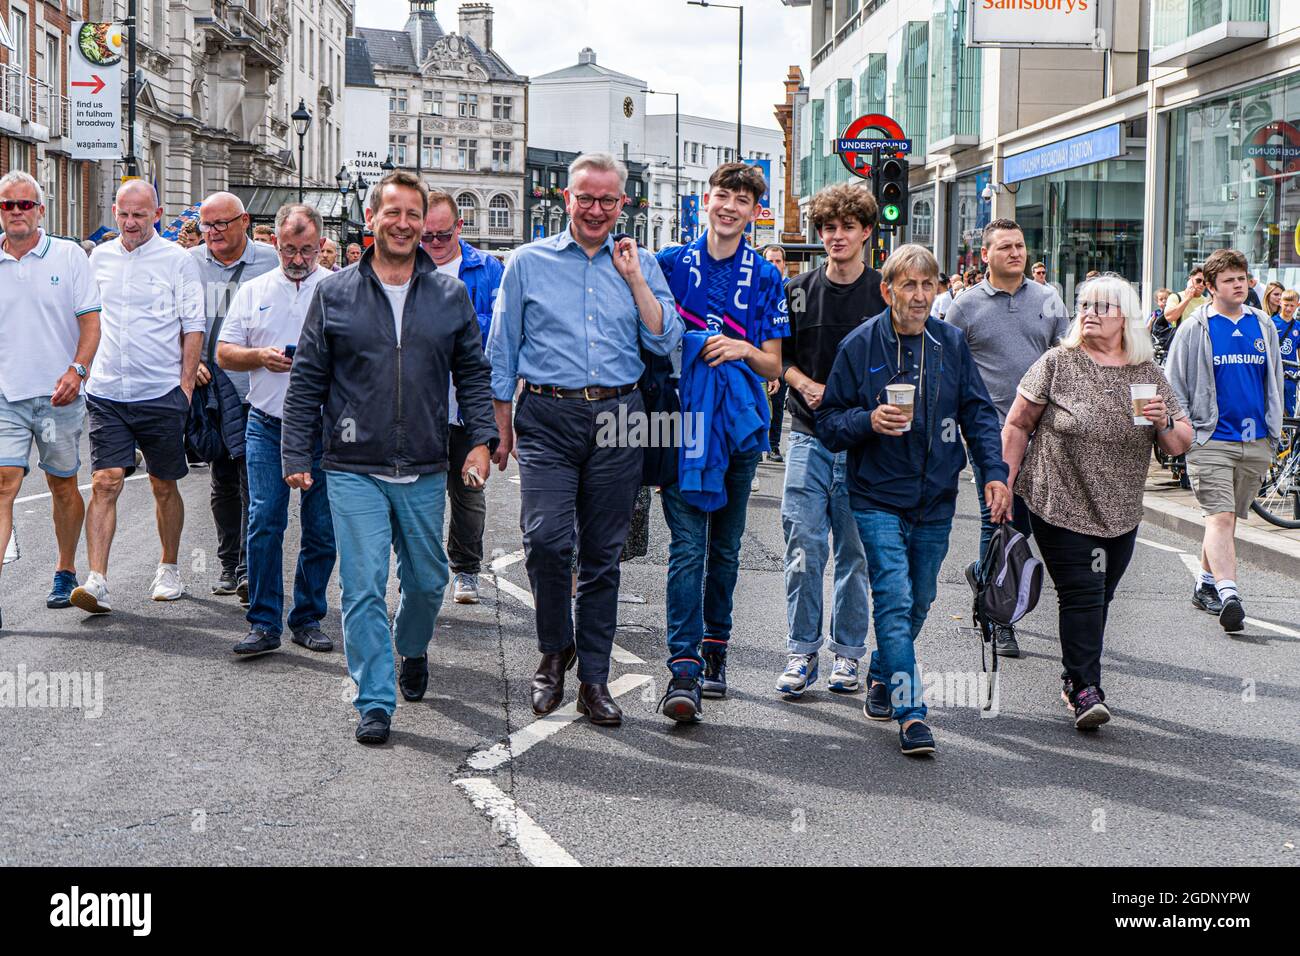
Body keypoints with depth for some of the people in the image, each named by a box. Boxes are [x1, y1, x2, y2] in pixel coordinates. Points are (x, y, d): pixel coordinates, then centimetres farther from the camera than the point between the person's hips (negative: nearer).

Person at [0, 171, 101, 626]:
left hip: (58, 395, 0)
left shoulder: (68, 256, 1)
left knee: (63, 485, 11)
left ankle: (66, 572, 28)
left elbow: (91, 320, -1)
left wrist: (77, 371, -15)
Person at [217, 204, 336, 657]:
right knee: (264, 521, -6)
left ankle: (308, 619, 16)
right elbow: (224, 354, 11)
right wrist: (260, 356, -8)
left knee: (321, 529, 3)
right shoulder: (253, 292, 13)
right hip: (267, 424, 1)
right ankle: (264, 623, 0)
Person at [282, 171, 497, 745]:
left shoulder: (451, 297, 7)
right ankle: (375, 702, 1)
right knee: (364, 587, -6)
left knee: (427, 579, 14)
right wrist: (296, 455, 1)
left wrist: (482, 438, -1)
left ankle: (412, 650, 44)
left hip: (425, 472, 2)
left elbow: (473, 374, 11)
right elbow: (306, 381, 5)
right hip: (354, 471, -2)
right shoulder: (334, 295, 2)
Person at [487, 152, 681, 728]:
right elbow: (501, 352, 10)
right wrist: (501, 428, 6)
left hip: (617, 419, 2)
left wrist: (634, 278, -2)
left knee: (603, 553, 5)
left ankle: (594, 679, 14)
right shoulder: (529, 263, 8)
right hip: (548, 418, -2)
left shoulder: (640, 266, 12)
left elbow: (665, 342, 2)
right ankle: (555, 651, 8)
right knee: (546, 539, -17)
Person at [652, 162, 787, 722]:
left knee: (725, 545, 12)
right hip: (683, 420, -2)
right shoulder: (671, 263, 4)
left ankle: (715, 645, 27)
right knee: (687, 546, -10)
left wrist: (746, 350, -14)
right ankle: (684, 669, -13)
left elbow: (773, 366, 8)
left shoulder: (766, 278, 7)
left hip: (739, 425, 2)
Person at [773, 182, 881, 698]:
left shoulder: (886, 293, 1)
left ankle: (848, 652, 16)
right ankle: (802, 651, 5)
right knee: (804, 546, -4)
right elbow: (780, 355, 13)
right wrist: (805, 384, -6)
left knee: (855, 551, 6)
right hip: (809, 436, 1)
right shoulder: (799, 290, 7)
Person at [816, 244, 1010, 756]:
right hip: (878, 498, -3)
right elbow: (828, 422, -1)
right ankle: (910, 712, -11)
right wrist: (869, 421, -20)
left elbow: (978, 413, 8)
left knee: (919, 600, 14)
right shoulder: (859, 345, -4)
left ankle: (882, 673, 39)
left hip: (935, 500, 4)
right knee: (893, 598, -13)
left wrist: (994, 472, -3)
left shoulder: (952, 343, 4)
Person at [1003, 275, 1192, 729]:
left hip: (1120, 515, 4)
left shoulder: (1149, 375, 6)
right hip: (1061, 506, -4)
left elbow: (1180, 444, 8)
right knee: (1081, 593, -10)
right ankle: (1085, 689, -6)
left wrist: (1164, 422, -13)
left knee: (1099, 597, 11)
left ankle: (1075, 679, 26)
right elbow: (1018, 424, 0)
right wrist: (1005, 483, -3)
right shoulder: (1058, 364, -4)